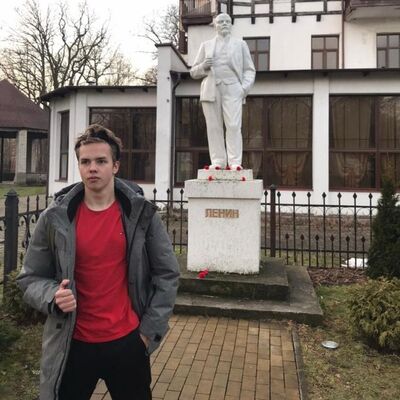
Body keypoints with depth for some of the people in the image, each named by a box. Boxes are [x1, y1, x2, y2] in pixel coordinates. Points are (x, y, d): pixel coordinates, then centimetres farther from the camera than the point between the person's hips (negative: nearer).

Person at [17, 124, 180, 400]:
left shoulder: (141, 213, -7)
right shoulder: (55, 217, -6)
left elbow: (167, 273, -1)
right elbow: (30, 278, 2)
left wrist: (150, 328, -3)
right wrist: (53, 296, -19)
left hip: (128, 341, 0)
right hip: (72, 344, 0)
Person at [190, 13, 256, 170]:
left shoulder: (240, 44, 19)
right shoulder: (206, 45, 21)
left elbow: (249, 70, 13)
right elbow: (194, 72, 18)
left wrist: (245, 87, -4)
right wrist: (203, 66, -4)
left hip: (232, 90, -1)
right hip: (210, 90, 2)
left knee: (233, 126, -14)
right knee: (214, 127, -4)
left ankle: (235, 162, -14)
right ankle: (217, 161, 0)